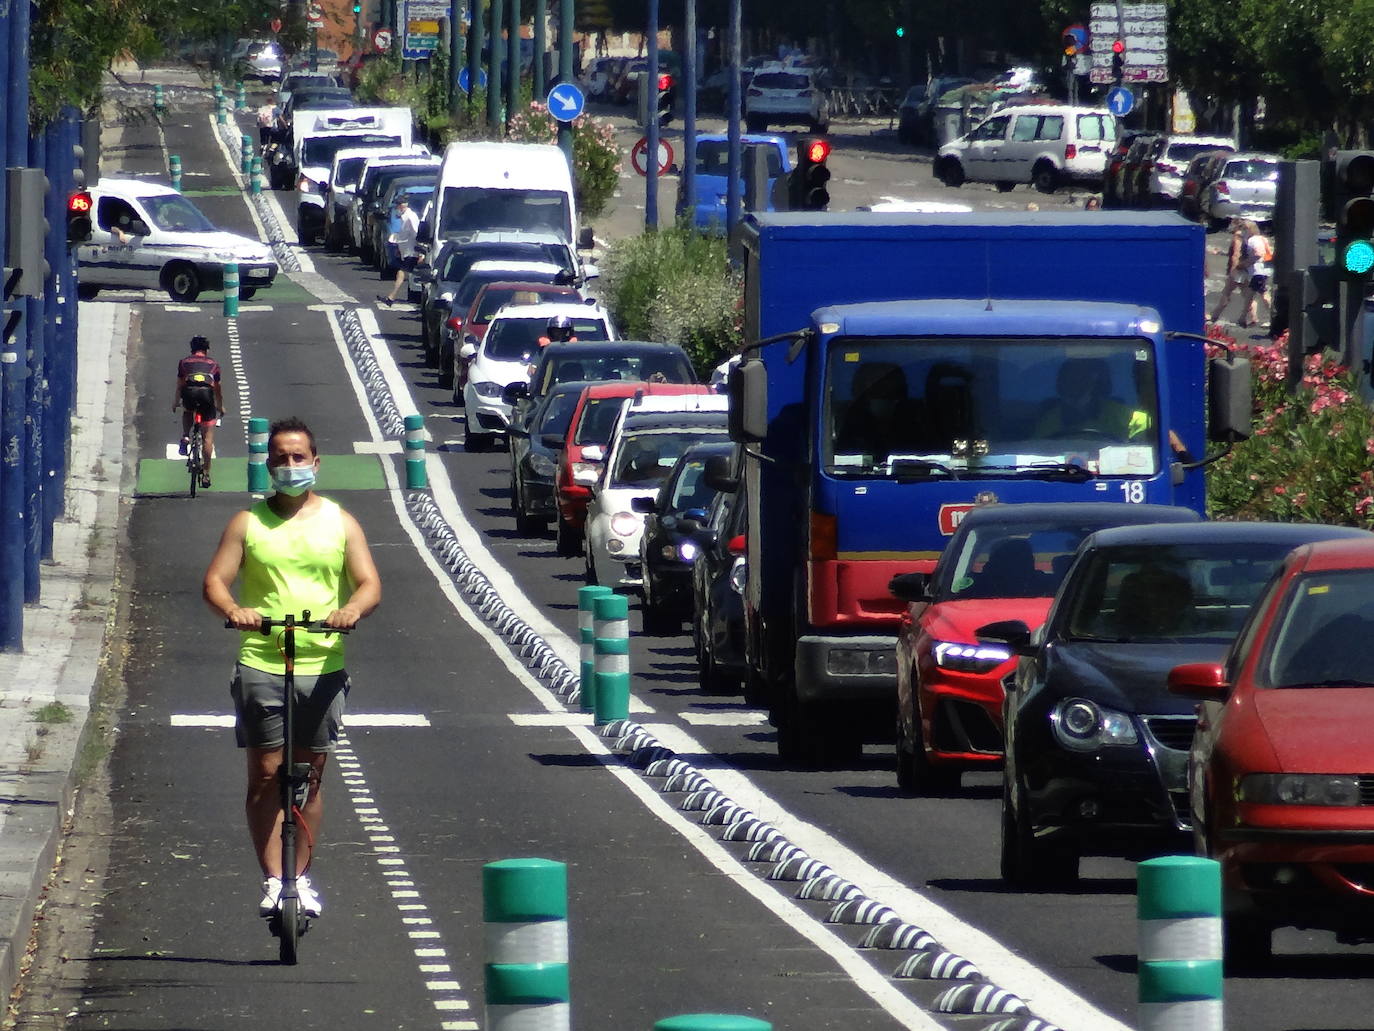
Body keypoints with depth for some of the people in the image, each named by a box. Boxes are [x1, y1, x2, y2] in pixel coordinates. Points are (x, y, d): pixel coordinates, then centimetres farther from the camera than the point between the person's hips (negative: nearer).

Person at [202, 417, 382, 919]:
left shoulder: (339, 522, 10)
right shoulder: (248, 523, 8)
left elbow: (369, 584, 2)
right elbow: (215, 581, 0)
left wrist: (352, 609, -21)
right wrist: (232, 609, -23)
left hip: (322, 666, 1)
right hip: (261, 665, -1)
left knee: (310, 777, 6)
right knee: (265, 774, -5)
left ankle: (301, 878, 15)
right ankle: (272, 879, -3)